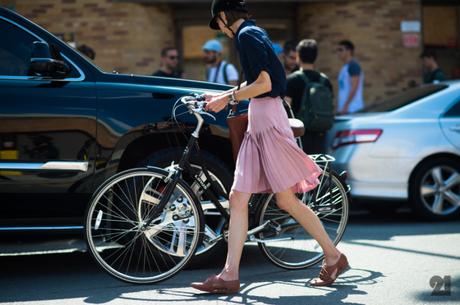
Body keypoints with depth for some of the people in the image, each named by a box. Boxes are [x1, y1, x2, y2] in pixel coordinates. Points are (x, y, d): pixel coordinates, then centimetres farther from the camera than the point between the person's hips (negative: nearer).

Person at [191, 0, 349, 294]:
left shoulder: (247, 35, -10)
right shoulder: (253, 33, 19)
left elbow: (264, 83, -19)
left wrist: (228, 99, -10)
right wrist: (222, 95, 33)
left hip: (268, 121, -10)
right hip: (257, 123, 10)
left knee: (287, 199, -5)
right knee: (238, 199, 3)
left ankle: (334, 257, 9)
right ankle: (229, 276, 2)